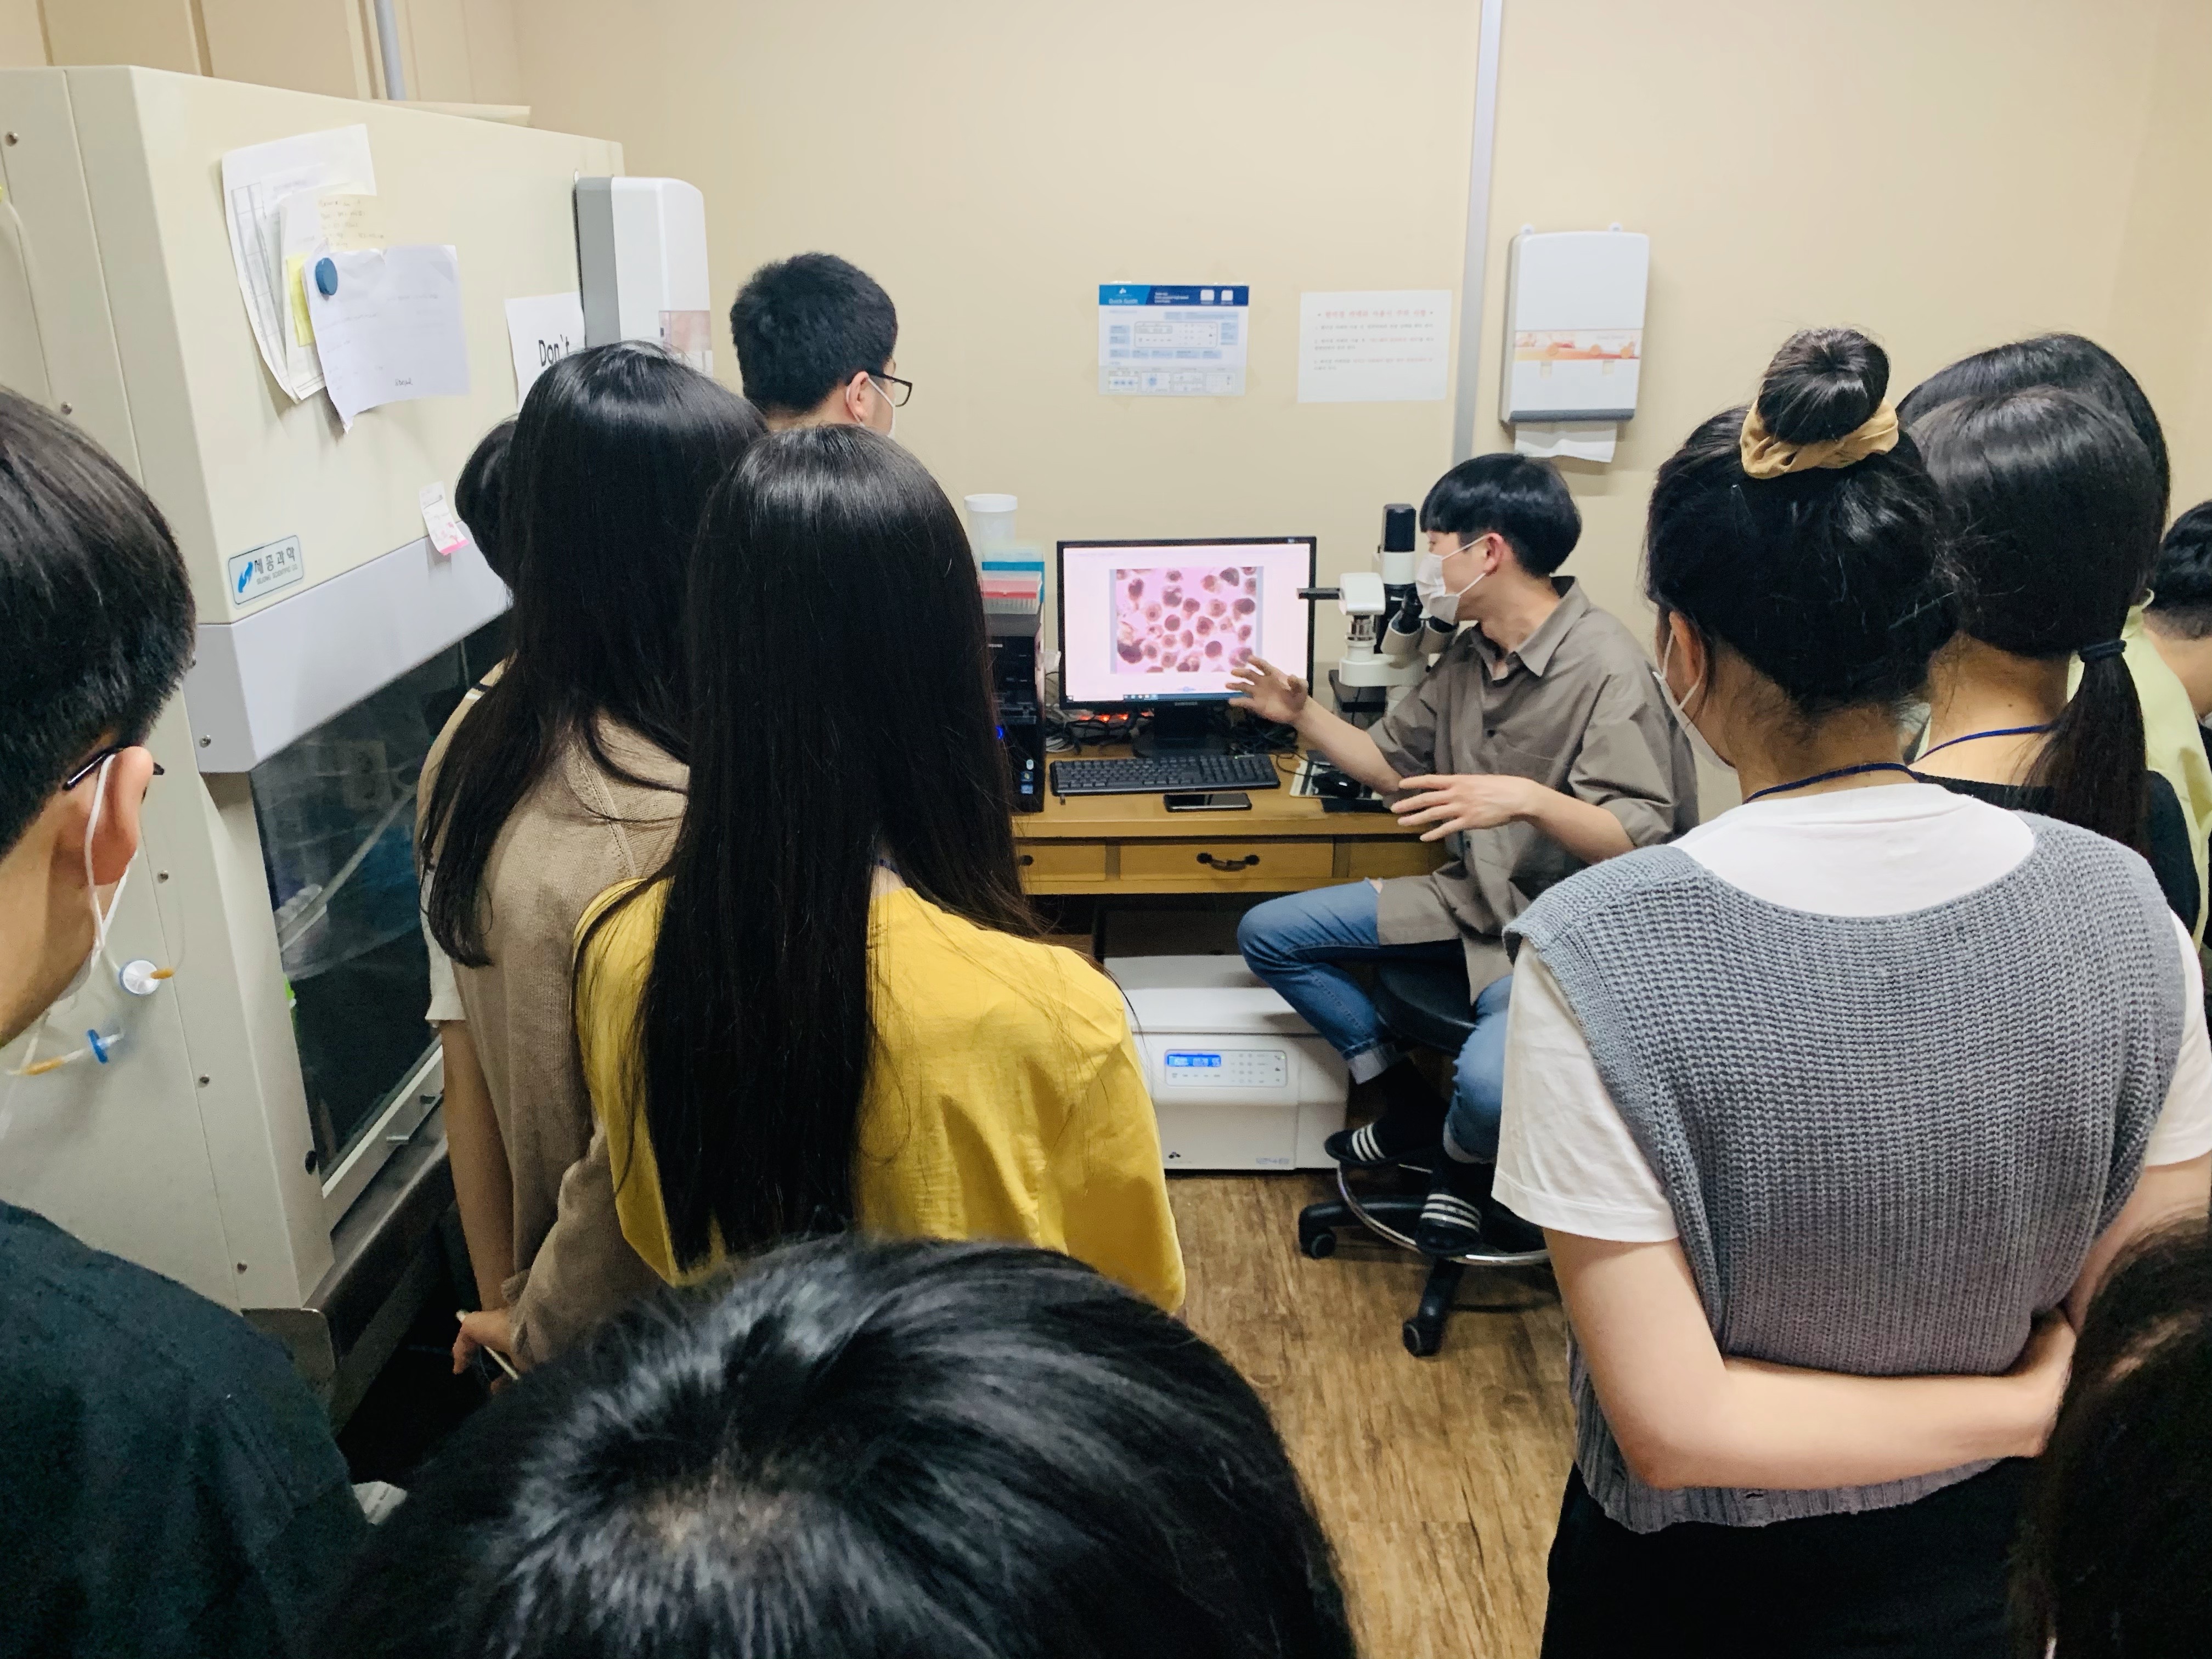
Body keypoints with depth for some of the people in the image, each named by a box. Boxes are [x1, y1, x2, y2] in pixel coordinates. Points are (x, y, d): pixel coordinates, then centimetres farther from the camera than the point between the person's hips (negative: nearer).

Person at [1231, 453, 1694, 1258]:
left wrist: (1527, 798, -40)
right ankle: (1413, 1107, 14)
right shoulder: (1469, 657, 7)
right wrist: (1301, 714, 6)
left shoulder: (1605, 666, -19)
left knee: (1489, 1087, -35)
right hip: (1471, 896, 9)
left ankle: (1461, 1160, 6)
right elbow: (1396, 764, 17)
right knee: (1267, 934, 3)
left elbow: (1643, 841, -25)